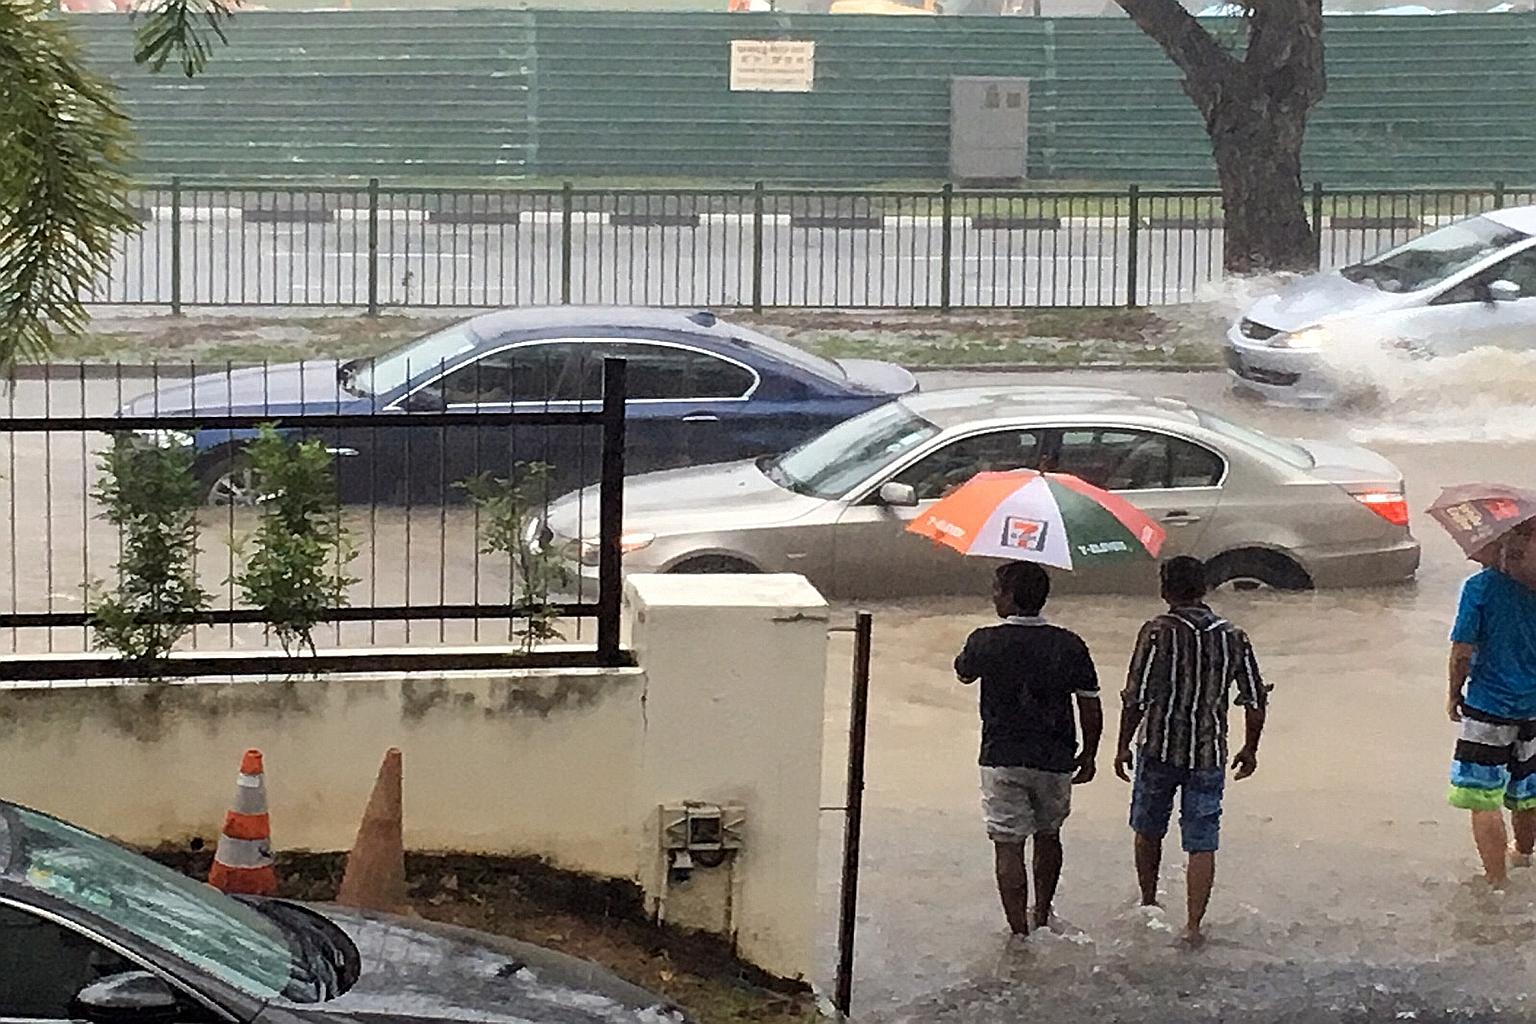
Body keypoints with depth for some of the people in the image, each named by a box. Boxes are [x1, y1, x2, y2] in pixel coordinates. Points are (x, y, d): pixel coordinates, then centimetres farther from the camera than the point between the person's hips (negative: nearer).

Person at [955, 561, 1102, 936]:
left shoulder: (987, 641, -10)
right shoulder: (1069, 645, -4)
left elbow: (963, 673, 12)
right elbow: (1091, 708, 0)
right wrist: (1088, 755, 12)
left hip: (1002, 760, -3)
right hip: (1055, 760, 3)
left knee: (1009, 846, 0)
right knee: (1048, 836, 23)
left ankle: (1020, 935, -5)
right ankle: (1042, 918, 37)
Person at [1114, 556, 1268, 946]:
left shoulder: (1158, 632, -10)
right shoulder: (1233, 637, 0)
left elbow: (1136, 697, -14)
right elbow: (1256, 701, 2)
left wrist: (1123, 745, -3)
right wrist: (1250, 749, 15)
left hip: (1160, 748, -1)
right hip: (1209, 753, 2)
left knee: (1148, 830, 20)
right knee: (1202, 843, 4)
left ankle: (1148, 906, 33)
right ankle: (1193, 925, -1)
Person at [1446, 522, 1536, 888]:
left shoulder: (1480, 587, -16)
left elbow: (1462, 652, -14)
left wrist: (1455, 694, 1)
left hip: (1488, 709, -4)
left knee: (1485, 801, 3)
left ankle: (1496, 882, 4)